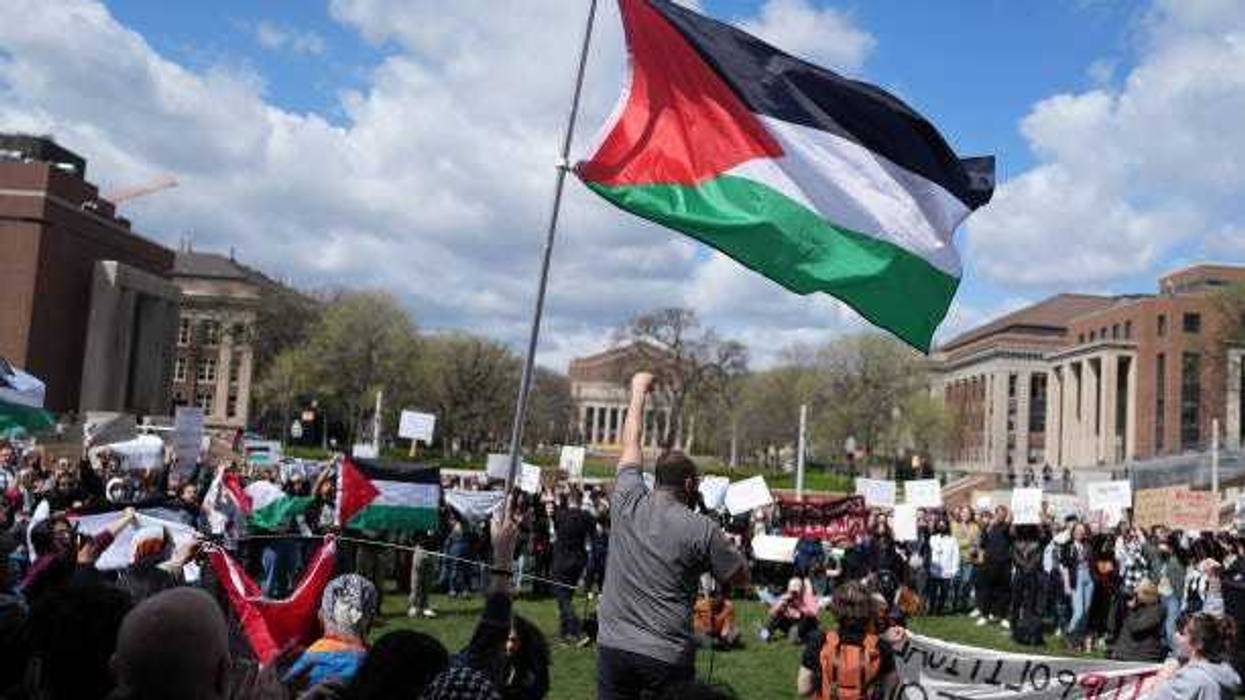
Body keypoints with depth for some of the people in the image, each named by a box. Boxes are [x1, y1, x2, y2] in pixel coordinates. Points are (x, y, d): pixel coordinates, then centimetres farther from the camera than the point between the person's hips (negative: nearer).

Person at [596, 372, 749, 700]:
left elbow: (631, 442, 15)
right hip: (666, 656, -4)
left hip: (613, 646, 4)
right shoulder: (702, 529, -11)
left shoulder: (627, 503, -1)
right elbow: (741, 577, 2)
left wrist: (638, 391, 28)